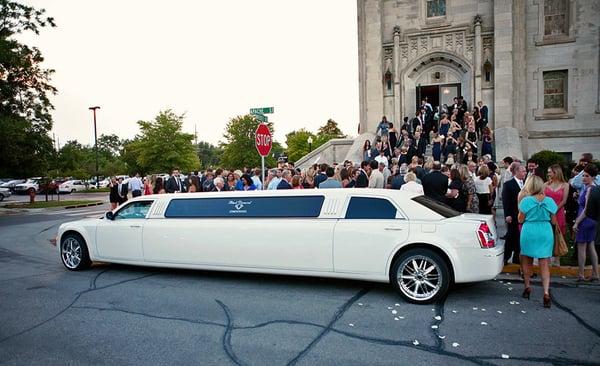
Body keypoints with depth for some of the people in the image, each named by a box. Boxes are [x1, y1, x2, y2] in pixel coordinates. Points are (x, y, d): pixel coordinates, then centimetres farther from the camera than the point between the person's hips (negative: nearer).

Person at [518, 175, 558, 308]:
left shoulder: (526, 200, -10)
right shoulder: (549, 201, -1)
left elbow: (520, 220, -4)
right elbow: (553, 221, 6)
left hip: (529, 232, -2)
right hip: (546, 233, 2)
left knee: (527, 262, 17)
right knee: (545, 264, 4)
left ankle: (527, 287, 26)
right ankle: (546, 293, -6)